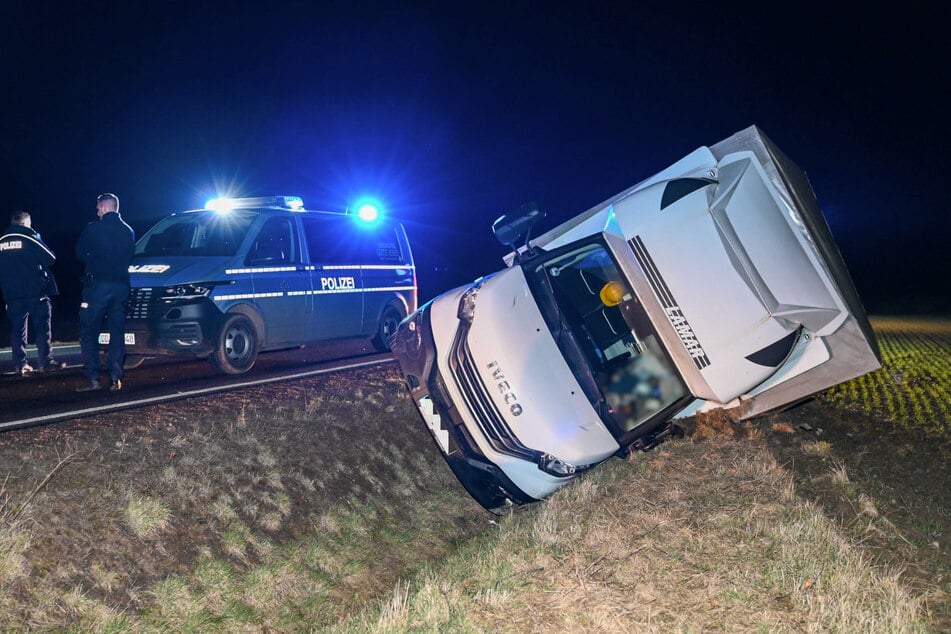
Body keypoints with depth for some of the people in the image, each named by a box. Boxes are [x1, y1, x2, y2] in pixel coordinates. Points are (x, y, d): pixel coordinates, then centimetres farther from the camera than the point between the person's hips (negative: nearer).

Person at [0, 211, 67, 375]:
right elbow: (50, 258, -7)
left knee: (17, 329, 8)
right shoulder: (30, 236, -7)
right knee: (42, 327, 1)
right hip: (36, 292, -4)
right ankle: (45, 362, -2)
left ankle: (20, 364, 8)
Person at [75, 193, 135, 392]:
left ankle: (92, 379, -5)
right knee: (117, 332, 8)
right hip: (121, 284, 5)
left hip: (98, 284, -5)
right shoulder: (128, 231, 11)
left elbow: (80, 254, 4)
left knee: (88, 332, 1)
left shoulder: (93, 229, -5)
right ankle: (115, 378, 3)